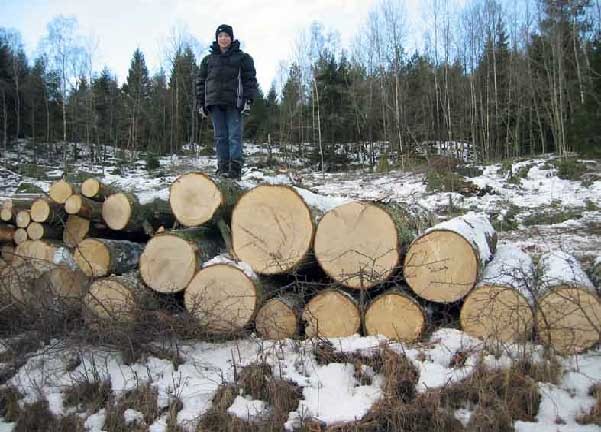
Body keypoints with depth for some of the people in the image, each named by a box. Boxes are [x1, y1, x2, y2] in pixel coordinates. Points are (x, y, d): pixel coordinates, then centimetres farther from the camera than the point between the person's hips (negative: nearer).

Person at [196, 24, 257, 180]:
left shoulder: (242, 57, 9)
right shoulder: (208, 59, 18)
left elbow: (250, 79, 3)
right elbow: (201, 81, 18)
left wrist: (248, 99, -9)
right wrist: (201, 103, 11)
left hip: (234, 103, -3)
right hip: (215, 102, 4)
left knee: (235, 135, -9)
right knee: (220, 136, 2)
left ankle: (235, 168, -12)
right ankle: (223, 166, 3)